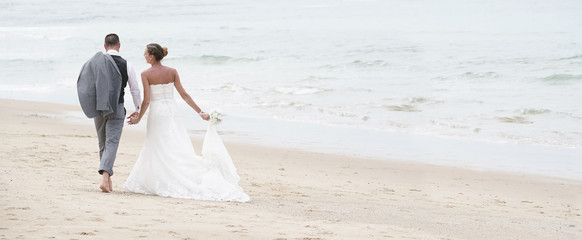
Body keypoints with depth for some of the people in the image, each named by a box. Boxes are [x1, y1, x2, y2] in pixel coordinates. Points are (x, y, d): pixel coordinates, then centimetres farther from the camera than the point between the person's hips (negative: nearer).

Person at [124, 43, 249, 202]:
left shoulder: (146, 74, -9)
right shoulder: (172, 72, 3)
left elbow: (147, 100, -13)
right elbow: (184, 95, 1)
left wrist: (139, 118, -1)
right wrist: (200, 112, 5)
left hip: (156, 113, -4)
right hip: (172, 112, 4)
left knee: (159, 151, 3)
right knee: (178, 149, 7)